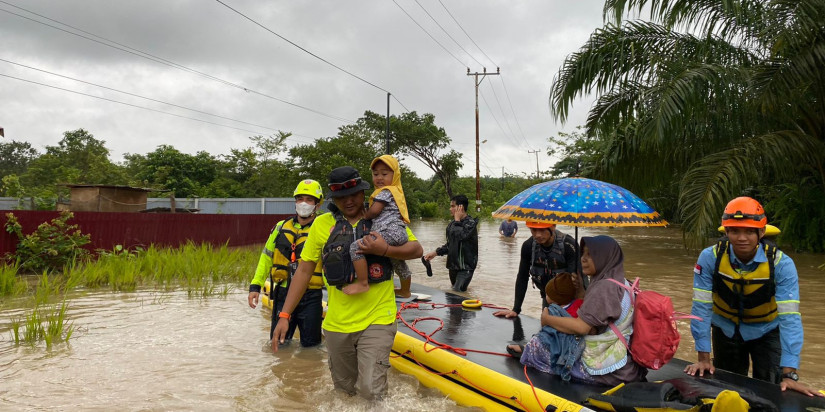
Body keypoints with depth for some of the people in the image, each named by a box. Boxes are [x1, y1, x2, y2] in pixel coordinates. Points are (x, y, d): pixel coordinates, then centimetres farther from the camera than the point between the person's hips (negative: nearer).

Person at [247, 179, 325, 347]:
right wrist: (255, 285, 5)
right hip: (282, 294, 3)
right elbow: (266, 257, 13)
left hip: (310, 297, -3)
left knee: (310, 346, 6)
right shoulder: (281, 228, 8)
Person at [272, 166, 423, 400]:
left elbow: (417, 250, 0)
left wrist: (384, 250, -19)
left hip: (377, 320, -2)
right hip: (337, 324, 2)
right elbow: (304, 270, 3)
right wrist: (285, 315, -2)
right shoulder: (322, 224, 0)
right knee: (345, 392, 17)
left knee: (371, 391, -13)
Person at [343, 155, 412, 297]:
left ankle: (362, 283, -23)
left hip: (389, 232, -11)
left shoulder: (385, 191, -5)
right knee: (398, 263, 31)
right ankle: (405, 291, 53)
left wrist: (364, 215, 5)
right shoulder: (396, 191, 24)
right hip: (400, 233, 11)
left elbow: (374, 211, -13)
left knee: (356, 247, -19)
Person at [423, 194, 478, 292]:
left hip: (465, 266, -8)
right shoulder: (453, 224, 11)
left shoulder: (471, 223, -10)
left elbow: (459, 236, -28)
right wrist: (435, 253, 8)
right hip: (453, 265, 8)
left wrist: (457, 220, -14)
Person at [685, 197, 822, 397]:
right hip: (725, 330, 1)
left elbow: (789, 317, -30)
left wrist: (789, 374, -35)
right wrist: (703, 357, -23)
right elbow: (701, 308, -24)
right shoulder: (710, 258, -25)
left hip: (766, 332, -1)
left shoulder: (781, 264, -25)